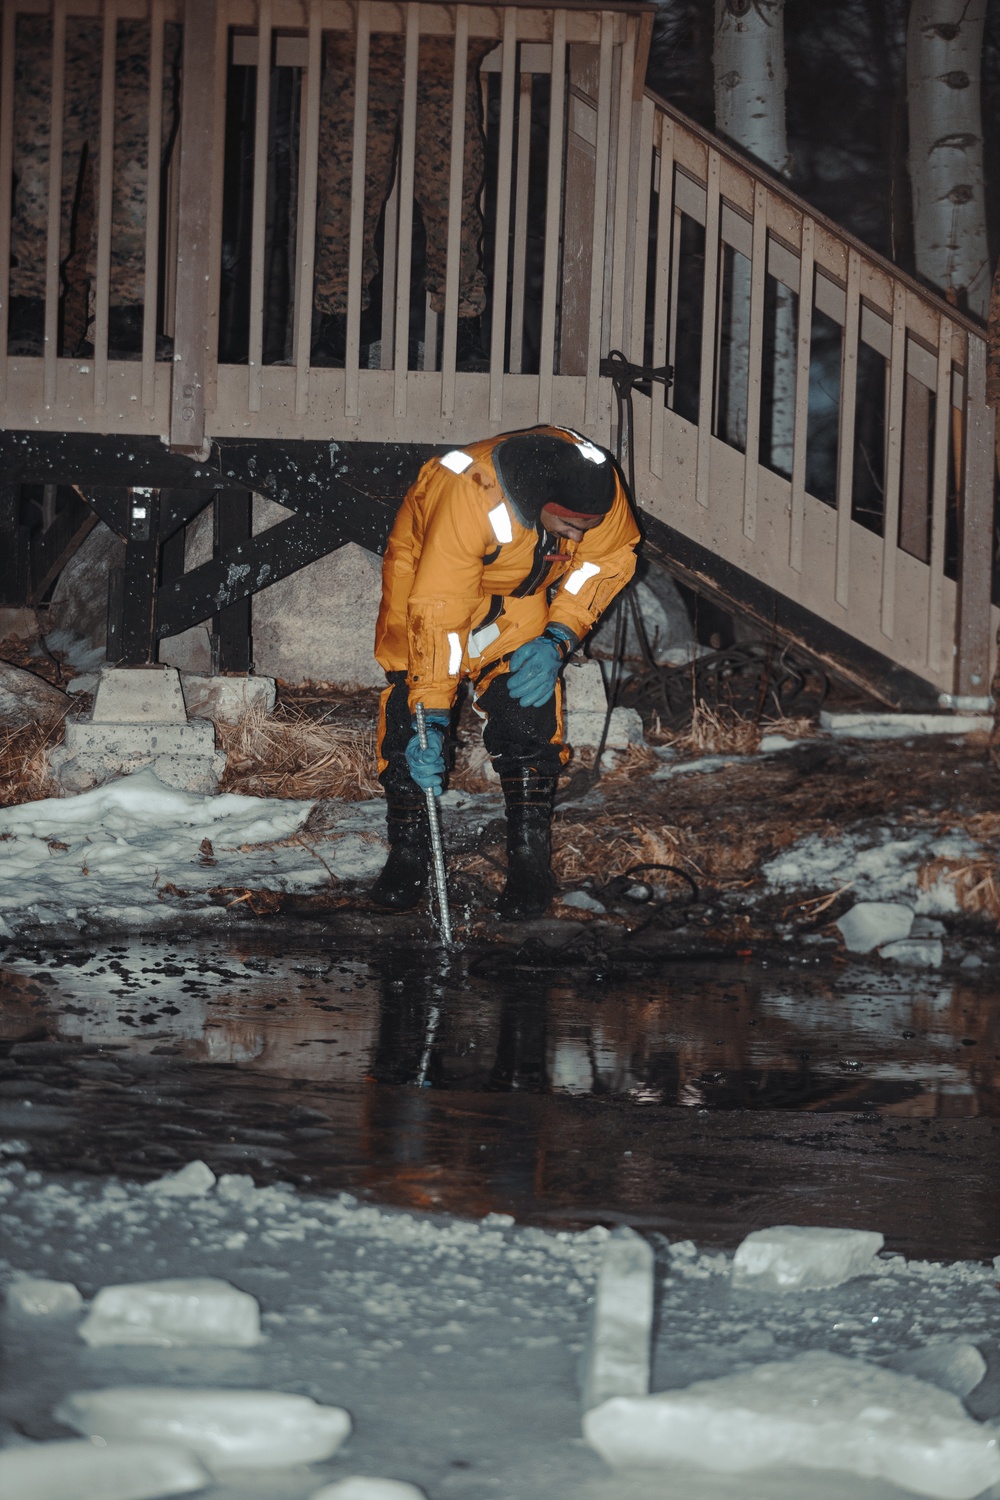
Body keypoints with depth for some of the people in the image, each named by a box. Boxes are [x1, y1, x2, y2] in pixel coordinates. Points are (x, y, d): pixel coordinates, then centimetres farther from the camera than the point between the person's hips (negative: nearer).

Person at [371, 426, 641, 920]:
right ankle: (407, 856, -2)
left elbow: (607, 559, -9)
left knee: (528, 710, -11)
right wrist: (431, 718, -43)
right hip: (428, 570, -3)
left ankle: (528, 858, -4)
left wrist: (558, 638, -20)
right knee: (410, 707, -12)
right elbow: (437, 611, -42)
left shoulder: (598, 483, -29)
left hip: (522, 591, 3)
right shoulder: (470, 496, -43)